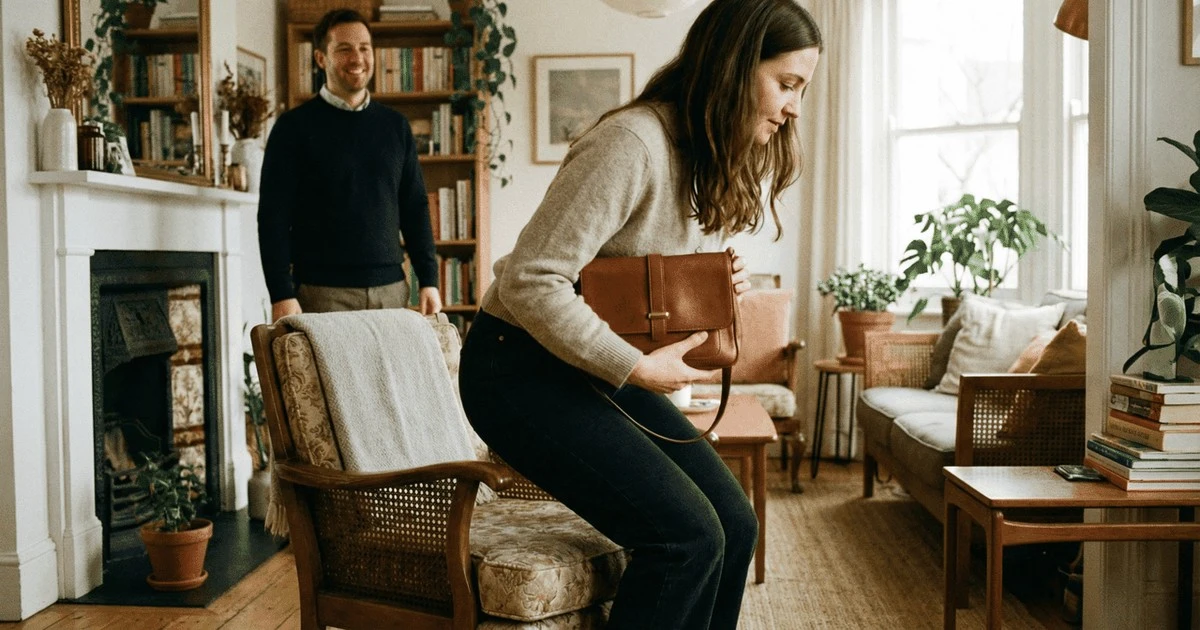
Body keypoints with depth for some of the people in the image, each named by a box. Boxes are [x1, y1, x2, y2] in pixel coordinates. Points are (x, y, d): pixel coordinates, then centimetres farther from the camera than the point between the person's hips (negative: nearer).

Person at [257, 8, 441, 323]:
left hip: (391, 289, 4)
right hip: (322, 293, -3)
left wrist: (428, 280, 5)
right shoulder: (294, 127, -1)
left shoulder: (395, 125, 11)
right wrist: (282, 294, -13)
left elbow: (415, 208, 13)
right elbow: (274, 217, -5)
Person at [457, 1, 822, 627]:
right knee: (687, 535, -19)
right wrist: (638, 369, -24)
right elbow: (530, 282, -28)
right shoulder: (633, 144, -24)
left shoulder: (716, 160, 6)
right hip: (523, 370, -9)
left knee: (734, 524, -2)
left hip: (602, 369, 9)